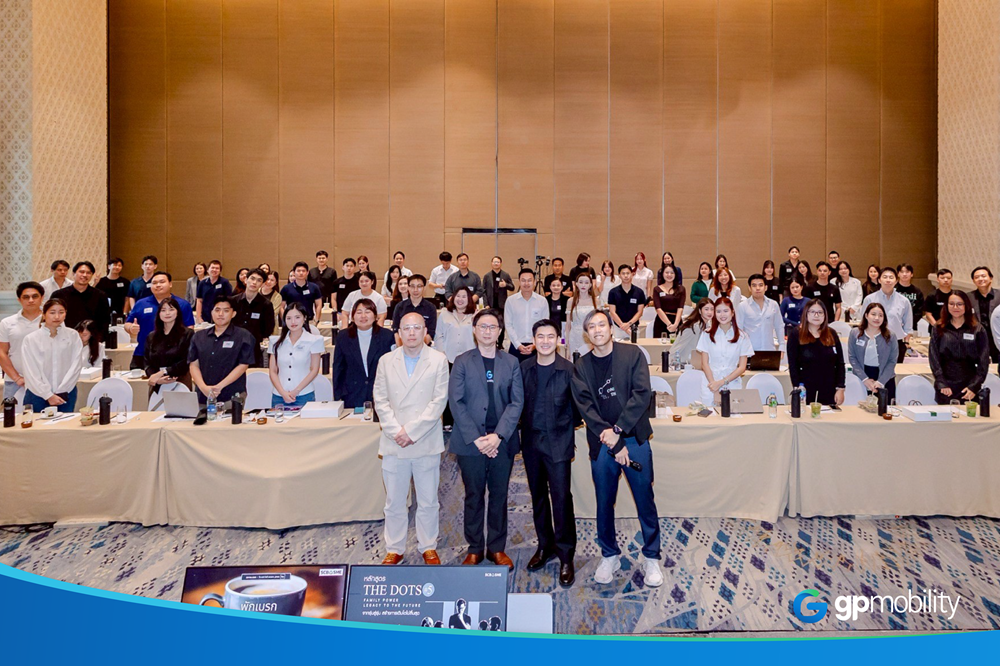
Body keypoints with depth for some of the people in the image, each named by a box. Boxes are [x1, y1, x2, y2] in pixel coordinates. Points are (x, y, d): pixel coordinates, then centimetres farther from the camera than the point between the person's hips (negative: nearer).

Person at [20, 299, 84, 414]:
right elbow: (32, 372, -4)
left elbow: (76, 365, -2)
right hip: (37, 395, -1)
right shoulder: (30, 339, -1)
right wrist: (48, 395, -10)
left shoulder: (73, 336, 2)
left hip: (66, 395, 1)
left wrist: (60, 392, -8)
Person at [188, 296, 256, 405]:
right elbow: (194, 364, 7)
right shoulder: (199, 337, 13)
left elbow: (243, 365, -5)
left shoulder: (243, 337, 1)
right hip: (203, 397, 3)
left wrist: (219, 386, -13)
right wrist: (203, 387, -10)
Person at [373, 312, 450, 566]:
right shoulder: (387, 361, 7)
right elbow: (380, 401, 4)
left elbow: (439, 401, -6)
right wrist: (395, 432, -10)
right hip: (394, 444, 2)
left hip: (426, 443, -1)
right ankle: (394, 549, 22)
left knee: (428, 502, 9)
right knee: (394, 502, 8)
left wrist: (412, 431, -12)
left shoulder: (438, 360, 0)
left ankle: (428, 547, 25)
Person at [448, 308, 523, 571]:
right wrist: (475, 438, -12)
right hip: (470, 441, -1)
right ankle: (474, 549, 18)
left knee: (499, 495, 9)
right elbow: (456, 402, -4)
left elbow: (517, 402, 0)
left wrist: (498, 435, -12)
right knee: (474, 497, 7)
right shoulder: (462, 362, 3)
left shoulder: (511, 363, 7)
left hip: (502, 441, 1)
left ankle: (497, 547, 21)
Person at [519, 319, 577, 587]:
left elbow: (577, 406, -2)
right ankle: (545, 545, 29)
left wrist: (567, 429, -2)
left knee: (561, 496, -4)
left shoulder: (569, 370, -8)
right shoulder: (524, 369, 2)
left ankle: (565, 555, 7)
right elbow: (518, 402, 8)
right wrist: (523, 429, 2)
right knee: (538, 496, 14)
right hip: (531, 441, 4)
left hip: (558, 442, -4)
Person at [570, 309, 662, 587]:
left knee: (645, 500, 6)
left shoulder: (632, 354, -1)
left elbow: (642, 394, -9)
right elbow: (586, 408, -4)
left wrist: (617, 430, -14)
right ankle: (609, 556, 28)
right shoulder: (581, 366, 3)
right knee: (604, 502, 10)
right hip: (602, 444, 1)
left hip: (635, 438, -1)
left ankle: (651, 557, 22)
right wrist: (614, 445, -13)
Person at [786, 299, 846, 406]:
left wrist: (840, 389, 1)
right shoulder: (796, 335, -1)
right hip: (806, 393, -3)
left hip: (830, 393, 3)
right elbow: (793, 366, -5)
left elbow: (840, 364, 8)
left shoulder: (832, 334, 8)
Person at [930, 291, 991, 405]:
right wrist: (941, 384, -9)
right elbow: (934, 358, 1)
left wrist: (974, 386, -8)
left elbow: (983, 361, 1)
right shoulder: (938, 329, 6)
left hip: (969, 388, 0)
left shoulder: (978, 330, 4)